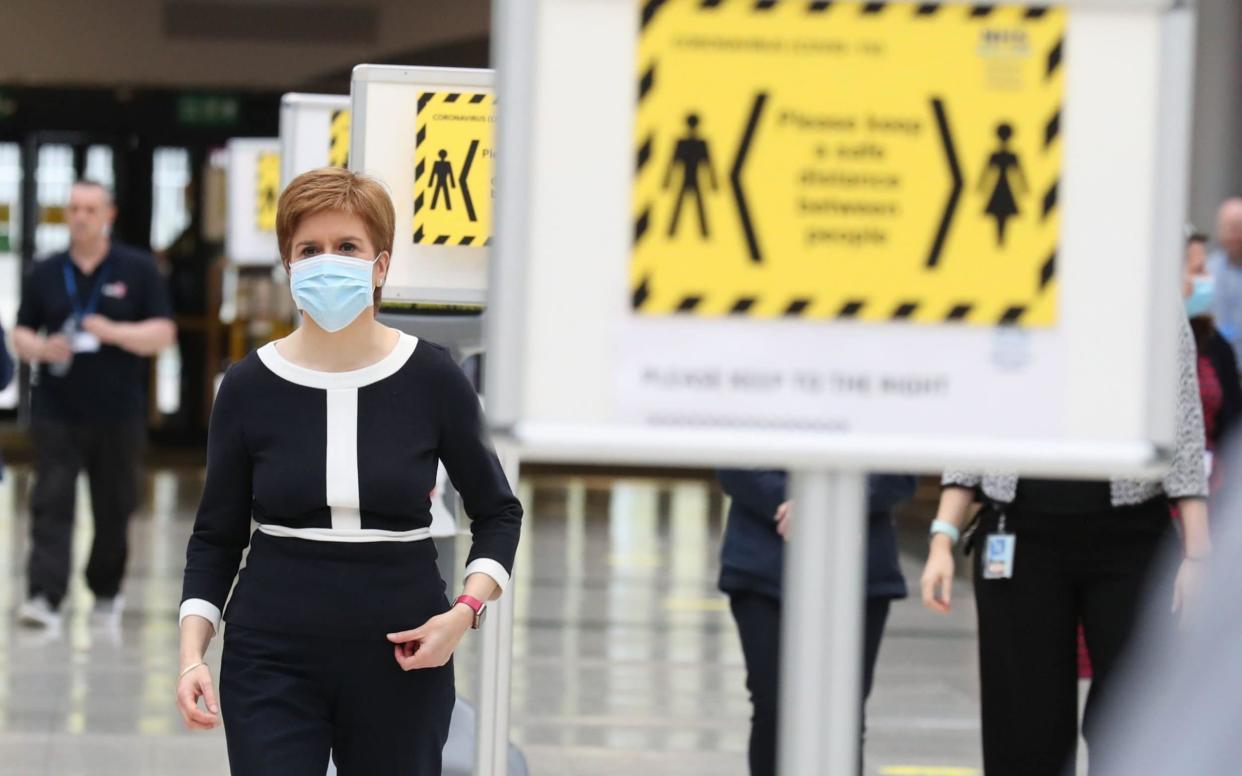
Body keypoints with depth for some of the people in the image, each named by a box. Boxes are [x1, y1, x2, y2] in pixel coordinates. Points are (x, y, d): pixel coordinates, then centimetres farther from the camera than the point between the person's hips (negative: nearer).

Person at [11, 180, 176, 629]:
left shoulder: (138, 270, 3)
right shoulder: (45, 274, 9)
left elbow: (164, 334, -2)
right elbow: (20, 335, 11)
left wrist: (113, 333, -17)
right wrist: (40, 348, -12)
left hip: (118, 414, 0)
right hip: (57, 414, 0)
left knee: (114, 509, 9)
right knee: (50, 506, -11)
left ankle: (106, 591, 28)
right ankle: (45, 598, -19)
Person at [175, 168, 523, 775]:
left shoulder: (431, 379, -3)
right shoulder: (249, 387, -2)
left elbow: (498, 512, 8)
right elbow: (216, 536, 6)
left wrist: (465, 611, -7)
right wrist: (192, 655, -7)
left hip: (400, 660, 1)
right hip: (272, 659, 0)